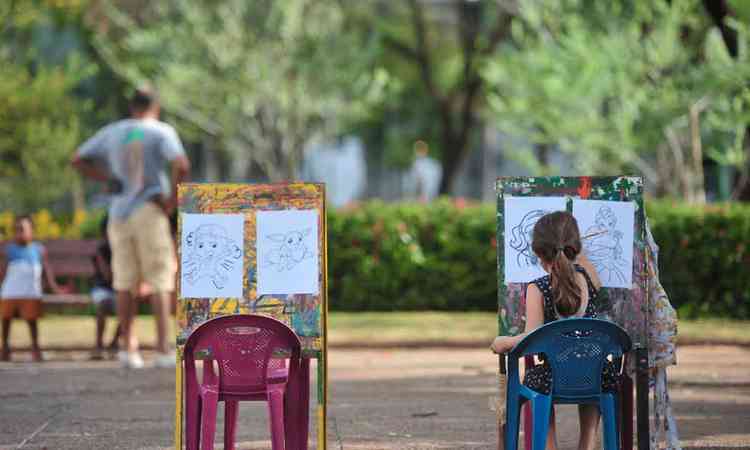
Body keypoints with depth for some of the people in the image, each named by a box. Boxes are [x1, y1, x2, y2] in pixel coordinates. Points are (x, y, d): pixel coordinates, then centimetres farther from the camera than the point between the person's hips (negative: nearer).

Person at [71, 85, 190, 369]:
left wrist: (109, 179, 10)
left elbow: (78, 160, 14)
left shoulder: (113, 132, 10)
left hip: (119, 214, 4)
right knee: (159, 283, -2)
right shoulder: (161, 132, -3)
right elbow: (181, 166, -20)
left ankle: (128, 347, 8)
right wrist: (173, 198, -9)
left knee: (126, 284, 10)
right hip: (150, 212, -4)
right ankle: (163, 348, -10)